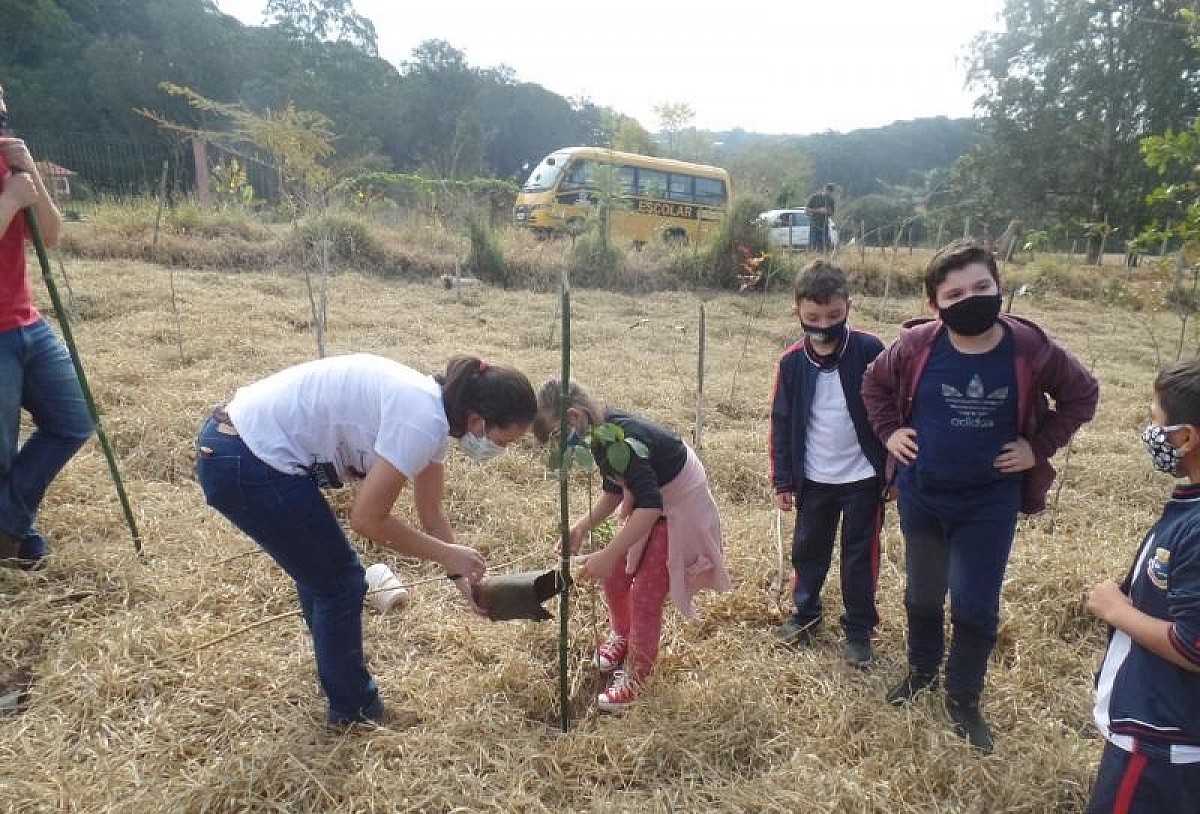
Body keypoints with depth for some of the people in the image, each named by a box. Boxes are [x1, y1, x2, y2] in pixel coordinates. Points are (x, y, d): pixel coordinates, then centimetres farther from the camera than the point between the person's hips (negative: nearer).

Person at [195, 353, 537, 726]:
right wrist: (447, 555, -8)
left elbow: (431, 511, 16)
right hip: (248, 466, -9)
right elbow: (367, 518, -19)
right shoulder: (421, 421, -23)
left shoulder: (433, 408, 5)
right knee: (340, 583, 6)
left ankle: (346, 693, 44)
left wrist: (463, 573, 13)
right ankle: (355, 714, 26)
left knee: (324, 575, 23)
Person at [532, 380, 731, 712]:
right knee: (615, 577, 13)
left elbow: (650, 506, -40)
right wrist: (581, 527, -5)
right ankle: (622, 637, 41)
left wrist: (609, 555, -38)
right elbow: (614, 491, 7)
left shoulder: (618, 441, -34)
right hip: (649, 504, 9)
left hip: (679, 510, -9)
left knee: (646, 593, -5)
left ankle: (636, 674, 15)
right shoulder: (603, 433, -5)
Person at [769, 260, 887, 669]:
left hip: (863, 478, -2)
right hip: (813, 480, 2)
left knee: (860, 556, 9)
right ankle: (804, 613, 37)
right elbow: (781, 424, 1)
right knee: (808, 549, 16)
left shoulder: (869, 350, -13)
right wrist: (782, 481, 2)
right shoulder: (792, 361, -6)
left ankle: (859, 630, 26)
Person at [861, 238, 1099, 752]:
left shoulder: (1030, 349, -15)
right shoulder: (917, 345, -14)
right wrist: (889, 431, -3)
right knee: (922, 594, 18)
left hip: (991, 502, -1)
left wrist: (1040, 446, -4)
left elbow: (1083, 394, 2)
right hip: (921, 495, 1)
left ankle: (963, 698, 29)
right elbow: (874, 382, 7)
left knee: (976, 606, 6)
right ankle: (922, 669, 44)